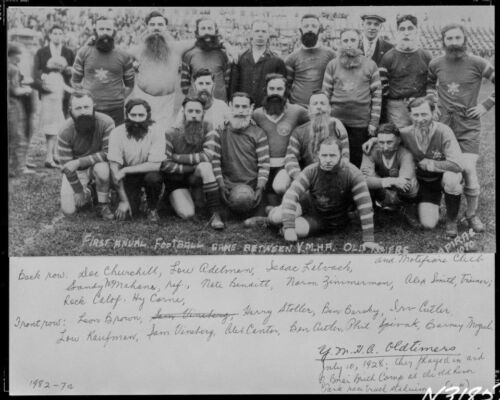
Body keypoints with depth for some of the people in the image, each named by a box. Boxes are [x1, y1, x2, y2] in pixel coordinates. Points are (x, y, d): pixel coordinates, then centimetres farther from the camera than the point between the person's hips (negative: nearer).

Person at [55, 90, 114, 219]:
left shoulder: (106, 122, -25)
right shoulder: (65, 131, -22)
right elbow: (66, 166, -14)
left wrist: (79, 162, -31)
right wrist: (79, 192, -13)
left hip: (98, 163, -1)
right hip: (76, 171, 1)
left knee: (102, 168, -37)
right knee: (68, 209, -12)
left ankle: (103, 204, -11)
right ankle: (86, 193, 22)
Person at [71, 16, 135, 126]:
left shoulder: (123, 56, 4)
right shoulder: (83, 53, 5)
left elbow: (129, 85, 11)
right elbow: (75, 80, 12)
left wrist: (118, 99, 2)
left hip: (115, 111, 0)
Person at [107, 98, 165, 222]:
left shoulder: (156, 130, -21)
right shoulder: (117, 133, -18)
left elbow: (155, 165, -25)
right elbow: (114, 168, -17)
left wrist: (125, 170, -27)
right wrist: (123, 200, -20)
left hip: (148, 172, 0)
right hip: (128, 176, 1)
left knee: (153, 177, -35)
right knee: (126, 212, -18)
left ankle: (152, 208, -4)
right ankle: (136, 196, 19)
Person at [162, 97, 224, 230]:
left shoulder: (207, 128, -11)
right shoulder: (171, 134, -17)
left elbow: (208, 156, -23)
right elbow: (165, 165, -21)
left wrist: (178, 157, -21)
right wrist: (193, 167, -22)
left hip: (196, 177, 1)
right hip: (175, 180, -1)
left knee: (205, 166, -33)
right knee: (187, 213, -22)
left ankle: (216, 215, -28)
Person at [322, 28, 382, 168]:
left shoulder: (370, 65, 3)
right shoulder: (332, 65, 5)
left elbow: (377, 95, 2)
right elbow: (326, 93, 6)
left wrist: (374, 122, -3)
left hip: (361, 123, -1)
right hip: (336, 122, 1)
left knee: (357, 162, 6)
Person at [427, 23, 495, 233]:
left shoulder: (477, 63, -6)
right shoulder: (435, 64, 4)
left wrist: (486, 105, -5)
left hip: (468, 126, -2)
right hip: (444, 124, 2)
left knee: (469, 170, -10)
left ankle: (472, 213, 12)